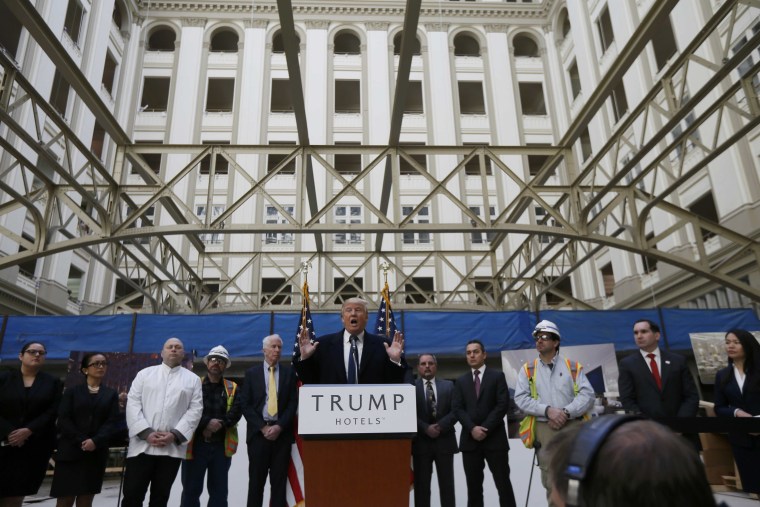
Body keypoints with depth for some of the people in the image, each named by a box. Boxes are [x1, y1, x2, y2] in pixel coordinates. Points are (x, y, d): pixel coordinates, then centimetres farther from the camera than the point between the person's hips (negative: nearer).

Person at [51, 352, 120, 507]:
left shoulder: (111, 394, 10)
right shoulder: (72, 391, 7)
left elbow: (112, 422, 1)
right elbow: (63, 420, -3)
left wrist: (95, 441, -15)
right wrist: (81, 442, -14)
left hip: (96, 453, 1)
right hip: (70, 452, -1)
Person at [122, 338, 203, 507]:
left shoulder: (193, 379, 10)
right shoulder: (145, 373, 11)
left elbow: (195, 410, 1)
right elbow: (133, 404, 2)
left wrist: (175, 434, -12)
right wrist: (146, 432, -11)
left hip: (172, 448, 0)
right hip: (142, 444, 0)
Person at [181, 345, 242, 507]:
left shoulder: (232, 388, 9)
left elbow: (237, 411, -3)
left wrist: (220, 424, -18)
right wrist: (207, 423, -18)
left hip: (222, 446, 2)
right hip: (196, 444, -1)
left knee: (219, 490, 9)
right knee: (191, 489, 5)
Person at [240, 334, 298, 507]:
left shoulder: (289, 372, 7)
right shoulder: (251, 373, 6)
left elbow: (293, 404, 2)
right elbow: (246, 405, 1)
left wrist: (279, 426, -9)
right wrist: (262, 427, -8)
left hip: (282, 432, 0)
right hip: (258, 432, 0)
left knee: (279, 480, 3)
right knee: (256, 480, 4)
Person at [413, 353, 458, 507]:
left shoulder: (448, 385, 8)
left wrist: (440, 426, -13)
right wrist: (426, 428, -16)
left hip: (444, 441, 2)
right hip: (421, 442, -2)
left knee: (447, 484, 8)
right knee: (421, 485, 4)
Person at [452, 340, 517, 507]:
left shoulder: (497, 376, 4)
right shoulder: (461, 381, 13)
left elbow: (503, 405, -6)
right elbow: (457, 409, 4)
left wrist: (485, 428, -13)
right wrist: (472, 428, -12)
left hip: (495, 438, -3)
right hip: (470, 439, 3)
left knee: (503, 483, 1)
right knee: (473, 485, 7)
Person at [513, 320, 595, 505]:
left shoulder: (573, 367, 7)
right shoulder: (527, 370, 8)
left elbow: (587, 395, -1)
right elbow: (521, 399, -1)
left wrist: (566, 412, -15)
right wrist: (548, 410, -14)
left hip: (572, 427, 0)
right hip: (544, 429, 0)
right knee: (551, 481, 6)